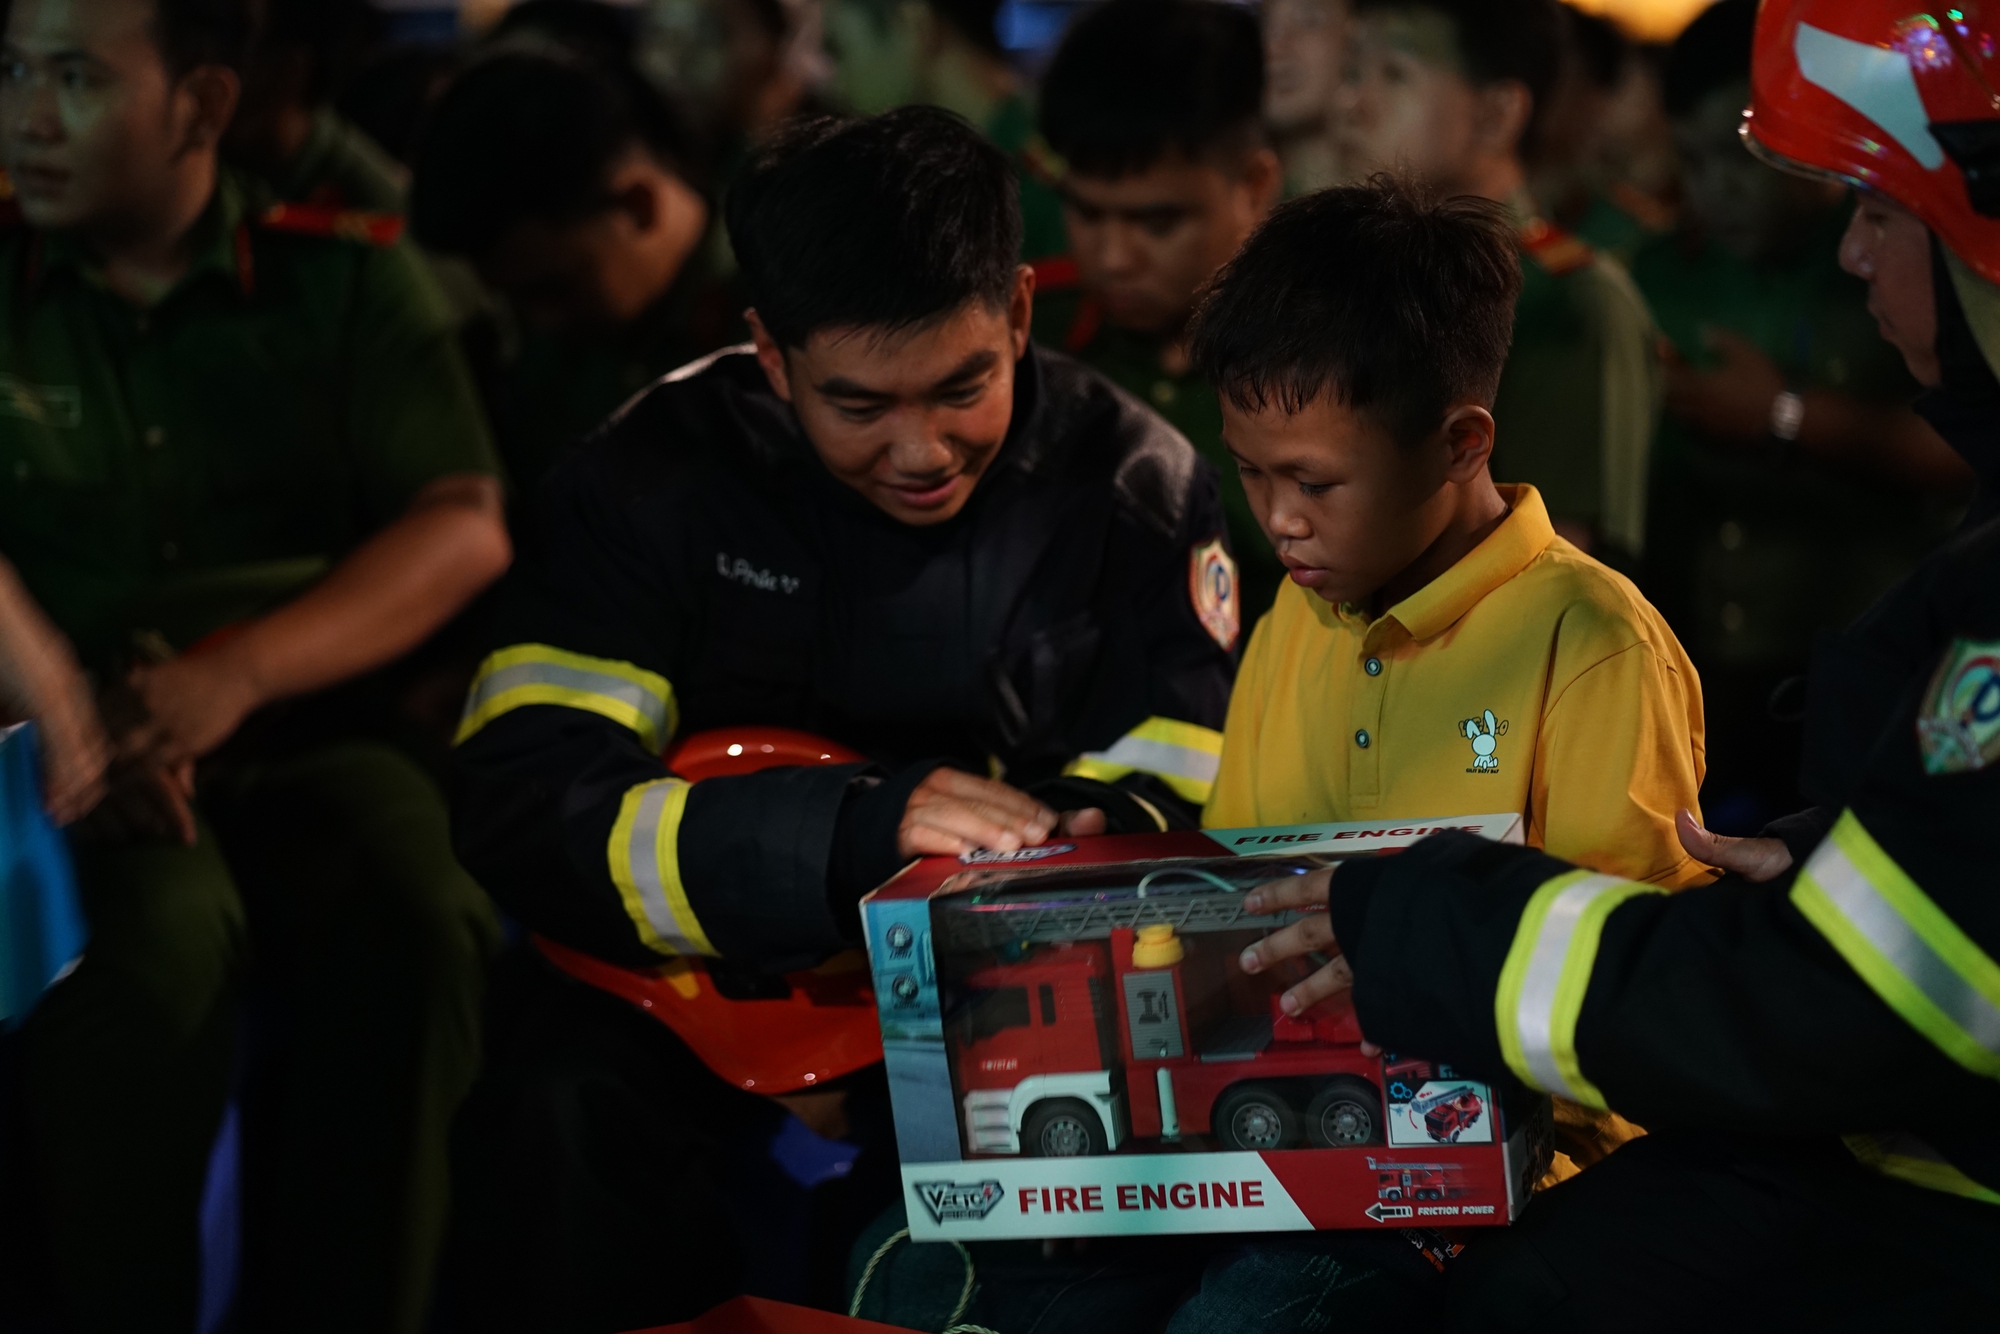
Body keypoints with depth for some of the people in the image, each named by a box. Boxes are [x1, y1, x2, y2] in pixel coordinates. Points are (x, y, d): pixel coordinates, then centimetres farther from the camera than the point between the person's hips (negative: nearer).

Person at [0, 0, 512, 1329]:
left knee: (408, 927, -34)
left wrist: (239, 674, -16)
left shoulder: (346, 281, 12)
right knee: (153, 941, -35)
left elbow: (465, 530, 0)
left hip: (308, 739, 1)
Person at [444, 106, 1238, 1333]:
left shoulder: (1134, 484, -3)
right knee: (565, 1109, -31)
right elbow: (524, 805, -17)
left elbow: (1171, 803, -2)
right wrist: (856, 828, -31)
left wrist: (1088, 828, -29)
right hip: (708, 974, -1)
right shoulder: (655, 479, -8)